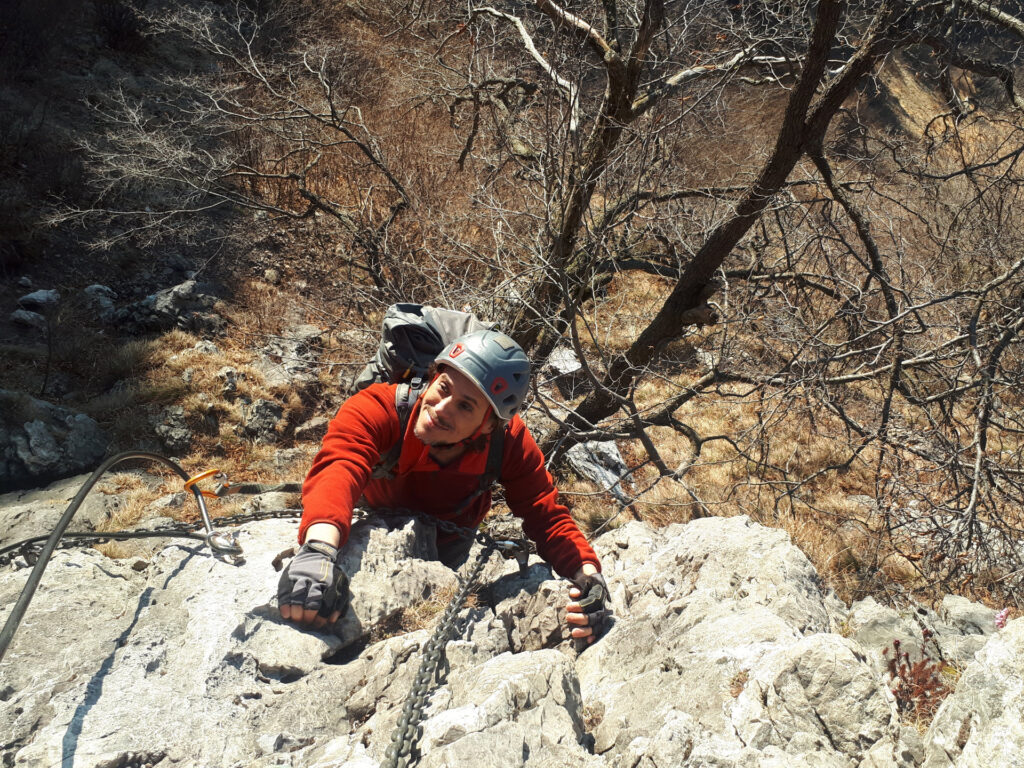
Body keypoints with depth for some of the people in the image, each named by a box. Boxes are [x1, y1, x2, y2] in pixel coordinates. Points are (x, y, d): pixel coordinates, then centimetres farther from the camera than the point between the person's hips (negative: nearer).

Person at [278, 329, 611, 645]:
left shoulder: (509, 442, -34)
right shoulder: (378, 409, -43)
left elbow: (546, 516, -31)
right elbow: (338, 467, -61)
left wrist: (586, 572, -51)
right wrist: (319, 547, -81)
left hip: (448, 546, 1)